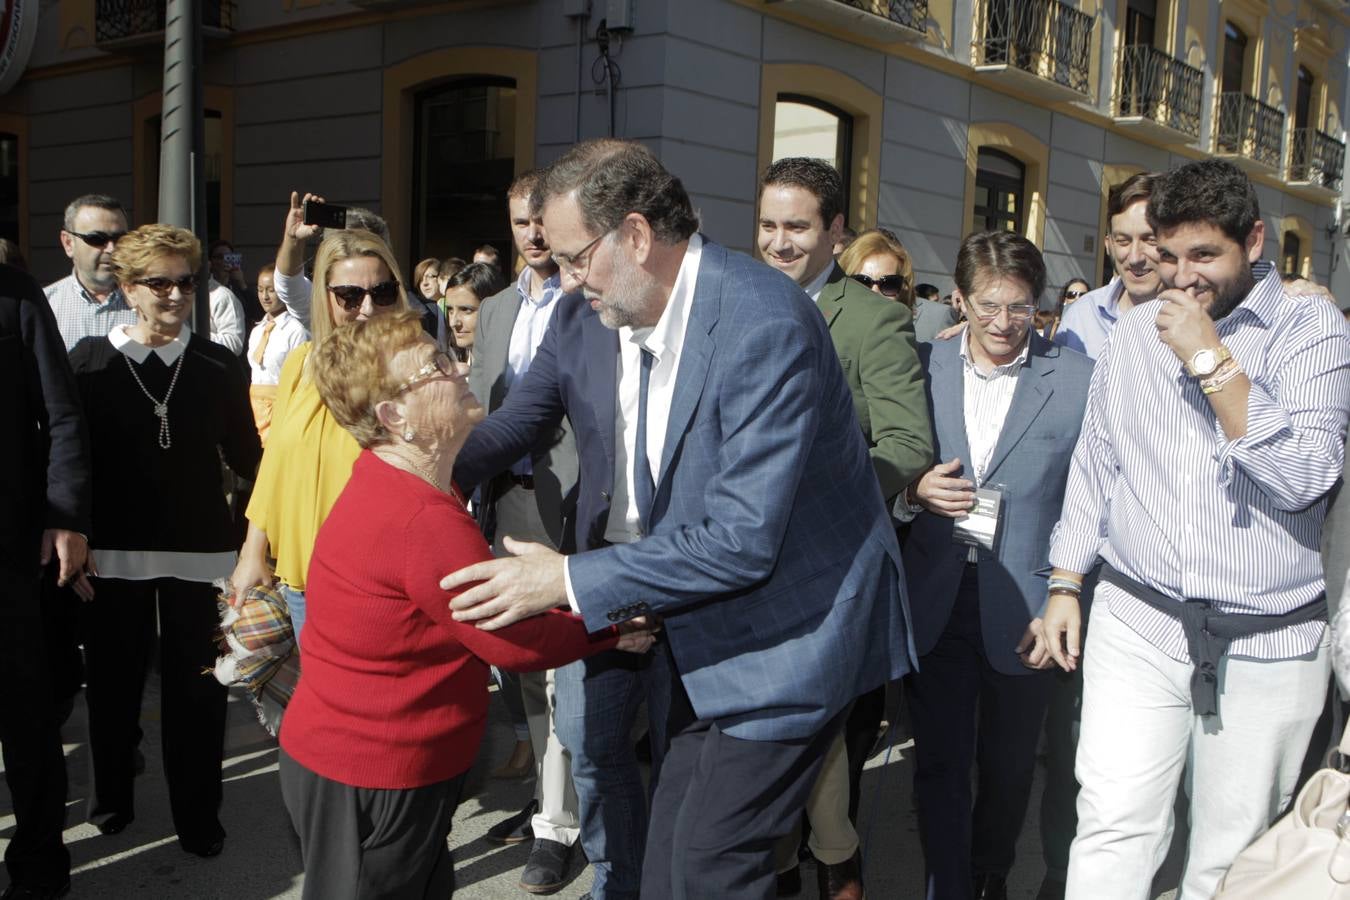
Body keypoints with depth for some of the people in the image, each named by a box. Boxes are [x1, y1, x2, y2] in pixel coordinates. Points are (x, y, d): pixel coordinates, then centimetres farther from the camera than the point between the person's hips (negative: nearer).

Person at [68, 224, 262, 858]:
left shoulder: (218, 366, 3)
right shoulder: (90, 361, 3)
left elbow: (246, 457, 7)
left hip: (198, 550, 0)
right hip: (114, 549, 1)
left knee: (196, 686, 2)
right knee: (114, 682, 12)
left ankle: (197, 817, 17)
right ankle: (111, 800, 33)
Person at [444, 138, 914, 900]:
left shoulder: (767, 324, -27)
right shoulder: (586, 317, -3)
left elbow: (743, 541, -29)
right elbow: (516, 424, 13)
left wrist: (571, 580, -26)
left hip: (790, 628, -7)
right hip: (703, 631, 7)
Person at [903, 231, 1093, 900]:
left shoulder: (1077, 379, -3)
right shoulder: (923, 366, 3)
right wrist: (915, 488, -12)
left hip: (1023, 606, 0)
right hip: (936, 600, 1)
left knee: (1009, 764, 16)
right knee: (939, 761, 5)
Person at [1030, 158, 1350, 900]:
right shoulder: (1133, 334, 8)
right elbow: (1094, 467, 14)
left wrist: (1212, 360, -18)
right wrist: (1063, 587, 11)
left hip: (1268, 644, -2)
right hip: (1137, 624, 2)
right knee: (1113, 832, -4)